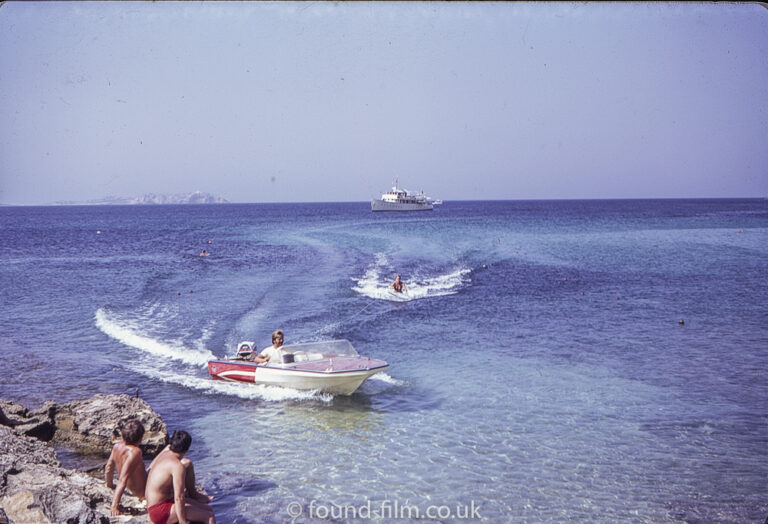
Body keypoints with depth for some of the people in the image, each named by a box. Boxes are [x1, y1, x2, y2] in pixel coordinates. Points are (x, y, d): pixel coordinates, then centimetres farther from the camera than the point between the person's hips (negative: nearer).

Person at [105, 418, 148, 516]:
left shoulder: (117, 446, -10)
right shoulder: (135, 452, -33)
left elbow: (109, 467, 5)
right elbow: (123, 480, -36)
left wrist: (110, 484, 24)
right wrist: (114, 506, -35)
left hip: (132, 489, 8)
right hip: (145, 493, -8)